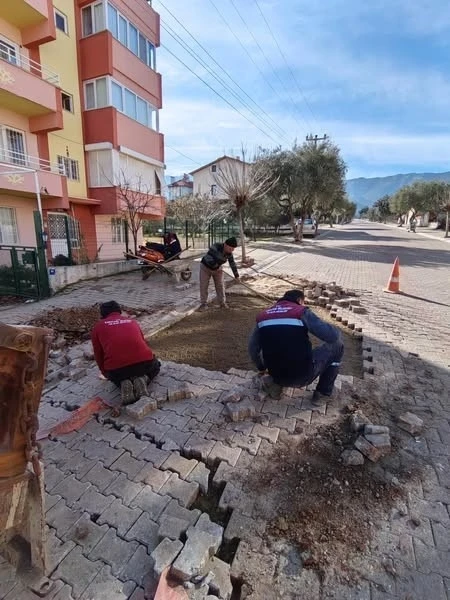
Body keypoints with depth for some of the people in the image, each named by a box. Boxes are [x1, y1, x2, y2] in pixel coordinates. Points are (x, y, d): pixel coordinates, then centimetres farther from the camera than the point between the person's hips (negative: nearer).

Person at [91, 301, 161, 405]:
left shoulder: (97, 327, 16)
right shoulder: (132, 321, 23)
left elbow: (98, 355, 20)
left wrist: (106, 374, 38)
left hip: (116, 369, 0)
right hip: (144, 361, 0)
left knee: (116, 377, 37)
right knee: (155, 366, 35)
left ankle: (123, 384, 3)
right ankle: (142, 379, 3)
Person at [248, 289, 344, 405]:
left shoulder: (263, 316, 8)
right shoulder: (301, 312, -6)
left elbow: (253, 348, 14)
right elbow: (332, 336, -13)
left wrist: (261, 367, 33)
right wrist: (336, 332, 12)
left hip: (278, 376, 5)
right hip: (304, 376, -4)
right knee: (336, 345, 17)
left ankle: (276, 384, 18)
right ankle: (322, 394, 22)